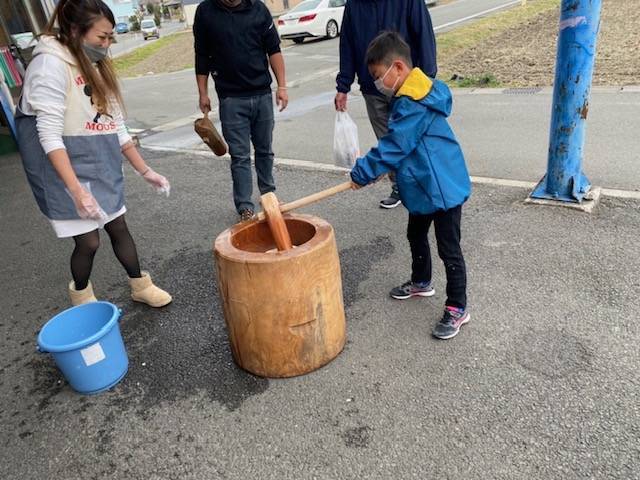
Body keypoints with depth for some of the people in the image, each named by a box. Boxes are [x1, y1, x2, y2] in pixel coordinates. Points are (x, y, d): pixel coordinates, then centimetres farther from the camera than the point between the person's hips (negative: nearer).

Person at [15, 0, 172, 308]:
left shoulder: (96, 66, 9)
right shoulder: (51, 65, -15)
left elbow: (116, 126, 11)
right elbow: (50, 135, -21)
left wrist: (145, 171, 7)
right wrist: (77, 191, -29)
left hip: (101, 168, 7)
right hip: (67, 171, -7)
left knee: (119, 228, 14)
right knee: (89, 240, 1)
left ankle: (140, 287, 31)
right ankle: (81, 298, 28)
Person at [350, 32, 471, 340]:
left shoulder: (412, 105, -24)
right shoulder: (416, 93, 9)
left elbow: (393, 147, -23)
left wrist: (362, 172, -13)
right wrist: (386, 168, 9)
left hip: (442, 188, -11)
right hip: (424, 187, 11)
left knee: (448, 249, 0)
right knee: (416, 235, 25)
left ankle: (457, 309, 14)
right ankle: (421, 282, 46)